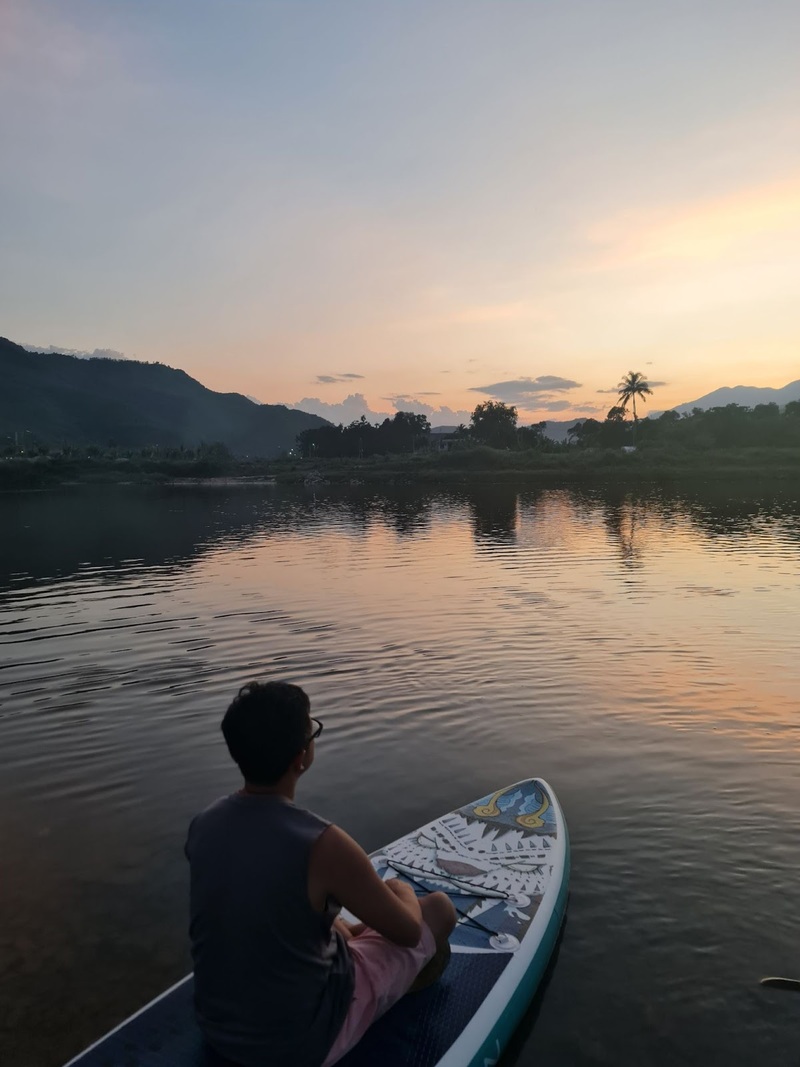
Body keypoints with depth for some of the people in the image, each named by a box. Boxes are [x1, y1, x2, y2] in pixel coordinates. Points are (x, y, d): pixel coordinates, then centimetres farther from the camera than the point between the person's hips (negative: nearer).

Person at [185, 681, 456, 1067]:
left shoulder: (202, 825, -11)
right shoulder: (322, 844, -30)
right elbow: (408, 932, -13)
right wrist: (402, 891, 9)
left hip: (217, 1032, 6)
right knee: (439, 908, 12)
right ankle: (414, 983, 44)